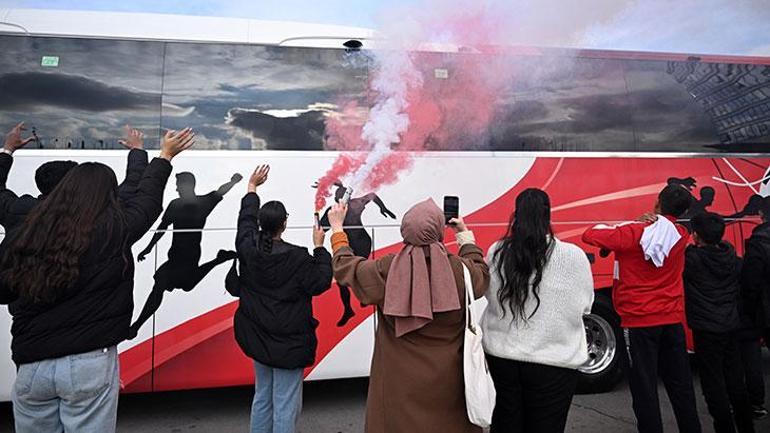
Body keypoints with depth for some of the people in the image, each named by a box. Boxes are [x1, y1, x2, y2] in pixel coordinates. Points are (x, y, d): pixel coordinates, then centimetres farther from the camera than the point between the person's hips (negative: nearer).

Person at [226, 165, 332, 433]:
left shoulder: (248, 249, -4)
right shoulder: (297, 257, -20)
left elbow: (246, 219, 14)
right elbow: (320, 283, -10)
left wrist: (252, 187, 27)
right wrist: (319, 248, -2)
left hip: (258, 338, 6)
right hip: (288, 343, -6)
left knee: (262, 397, 20)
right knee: (285, 404, 1)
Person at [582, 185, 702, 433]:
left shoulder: (633, 234, -16)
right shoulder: (681, 236, 0)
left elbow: (589, 235, -14)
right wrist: (655, 222, 6)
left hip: (639, 321, -5)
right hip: (673, 319, 5)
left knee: (644, 386, 3)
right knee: (680, 384, 16)